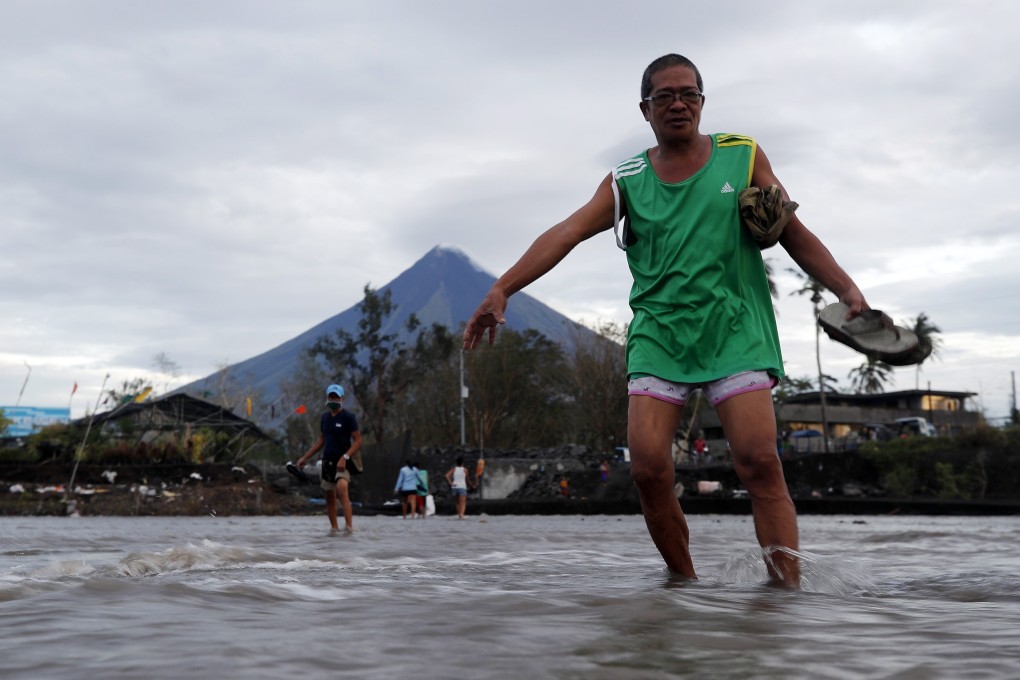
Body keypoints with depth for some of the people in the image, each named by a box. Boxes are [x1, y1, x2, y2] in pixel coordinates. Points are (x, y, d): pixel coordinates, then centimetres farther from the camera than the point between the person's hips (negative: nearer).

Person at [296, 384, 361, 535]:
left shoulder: (348, 417, -6)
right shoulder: (325, 417, 12)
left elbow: (358, 440, -10)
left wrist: (345, 457, -22)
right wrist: (305, 457, 19)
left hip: (342, 462, -6)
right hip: (328, 460, 6)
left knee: (342, 489, -27)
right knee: (330, 496, 10)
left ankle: (349, 525, -30)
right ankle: (334, 527, 21)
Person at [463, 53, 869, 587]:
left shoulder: (743, 156, 9)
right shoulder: (626, 180, 10)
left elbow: (794, 235, 11)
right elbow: (565, 233, -1)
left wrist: (847, 289, -1)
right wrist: (501, 290, -12)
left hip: (734, 330, -1)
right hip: (658, 335, 1)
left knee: (759, 462, -15)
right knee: (647, 467, -10)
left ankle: (788, 589, -11)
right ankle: (684, 584, 6)